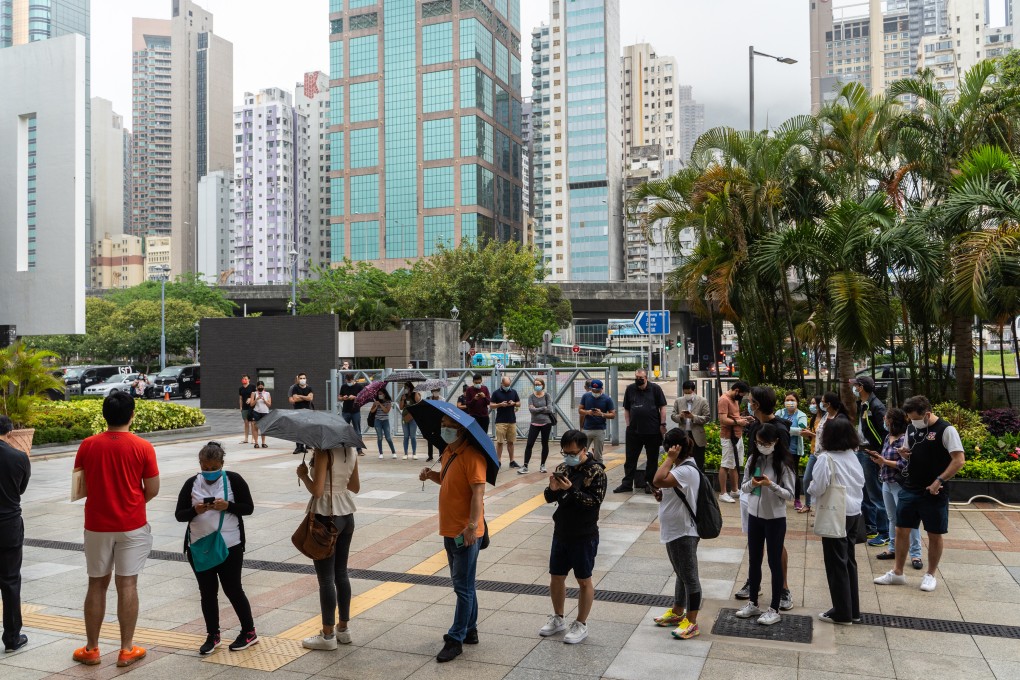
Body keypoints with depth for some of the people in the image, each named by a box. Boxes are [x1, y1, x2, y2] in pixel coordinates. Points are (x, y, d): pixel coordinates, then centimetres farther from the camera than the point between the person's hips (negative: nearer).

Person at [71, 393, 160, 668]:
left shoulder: (87, 445, -4)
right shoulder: (143, 447, -10)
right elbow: (153, 490, -6)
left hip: (96, 525, 2)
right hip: (132, 525, -2)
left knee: (97, 585, 12)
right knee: (127, 585, 3)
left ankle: (91, 649, 21)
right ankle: (127, 650, 10)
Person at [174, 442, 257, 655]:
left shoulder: (234, 480, -5)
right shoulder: (191, 483, 3)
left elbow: (249, 507, -4)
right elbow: (179, 514, 1)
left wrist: (228, 506, -22)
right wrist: (195, 511, -20)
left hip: (230, 546, -3)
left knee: (232, 589, 4)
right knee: (207, 591, 10)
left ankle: (249, 632, 18)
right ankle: (212, 635, 24)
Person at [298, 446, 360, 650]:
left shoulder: (323, 452, -18)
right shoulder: (351, 452, 4)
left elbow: (317, 490, -21)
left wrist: (303, 475, -5)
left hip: (326, 517, -7)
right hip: (346, 515, 7)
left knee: (326, 578, 3)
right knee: (341, 573, 16)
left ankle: (328, 635, 12)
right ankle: (343, 629, 24)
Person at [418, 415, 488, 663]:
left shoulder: (472, 456, -18)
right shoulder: (448, 452, 10)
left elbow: (478, 492, -24)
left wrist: (472, 525, -30)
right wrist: (432, 475, 4)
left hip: (466, 533, -10)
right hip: (450, 530, 10)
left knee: (463, 586, -1)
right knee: (462, 584, 18)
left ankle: (455, 640, 5)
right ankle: (470, 631, 30)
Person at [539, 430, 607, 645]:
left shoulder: (596, 472, -13)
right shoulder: (562, 468, 3)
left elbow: (595, 501, -21)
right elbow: (549, 498, 5)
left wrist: (571, 489, -29)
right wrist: (552, 488, -17)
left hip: (584, 536, -6)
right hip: (561, 533, 6)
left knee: (584, 580, 8)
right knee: (556, 577, 15)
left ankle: (581, 624, 21)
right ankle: (558, 618, 33)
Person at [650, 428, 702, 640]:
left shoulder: (687, 470, -24)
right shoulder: (679, 466, 8)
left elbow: (658, 480, -36)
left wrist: (670, 458, -26)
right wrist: (662, 495, 1)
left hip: (683, 532, -10)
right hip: (673, 530, 11)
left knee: (689, 576, 0)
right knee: (681, 574, 22)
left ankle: (691, 622, 9)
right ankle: (677, 612, 35)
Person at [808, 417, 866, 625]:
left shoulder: (826, 458, -17)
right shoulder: (853, 457, 6)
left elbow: (818, 488, -20)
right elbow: (861, 482, 13)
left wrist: (810, 488, 0)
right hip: (855, 513, 7)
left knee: (836, 564, 2)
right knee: (849, 561, 16)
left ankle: (842, 613, 9)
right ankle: (853, 610, 24)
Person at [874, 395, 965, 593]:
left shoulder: (946, 430, -13)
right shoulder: (911, 428, 7)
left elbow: (959, 460, -17)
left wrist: (939, 480, -22)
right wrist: (904, 453, -3)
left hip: (934, 493, -6)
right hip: (909, 489, 6)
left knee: (934, 534, 8)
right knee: (901, 531, 8)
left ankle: (930, 575, 23)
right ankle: (897, 573, 19)